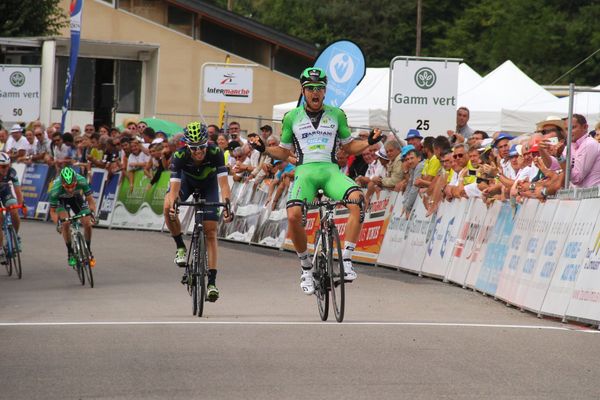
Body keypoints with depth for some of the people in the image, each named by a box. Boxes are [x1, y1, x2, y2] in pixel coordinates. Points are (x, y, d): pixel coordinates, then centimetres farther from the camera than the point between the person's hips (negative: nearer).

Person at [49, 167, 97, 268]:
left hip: (76, 197, 2)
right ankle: (70, 253, -5)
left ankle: (88, 251, 11)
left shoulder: (81, 181, -37)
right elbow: (53, 211, -28)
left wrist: (92, 212, -43)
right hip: (61, 200, -2)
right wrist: (57, 223, -45)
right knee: (65, 223, -23)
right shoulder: (56, 189, -39)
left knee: (87, 223, -11)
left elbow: (90, 200, -25)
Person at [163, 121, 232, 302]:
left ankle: (212, 281, -5)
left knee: (210, 232, -8)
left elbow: (223, 183, -39)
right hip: (187, 180, 0)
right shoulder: (179, 156, -35)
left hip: (208, 183, 0)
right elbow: (175, 186, -39)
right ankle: (180, 247, -8)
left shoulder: (215, 153, -36)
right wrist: (172, 205, -58)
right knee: (168, 208, -30)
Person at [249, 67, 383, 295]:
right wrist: (264, 149, 1)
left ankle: (346, 260, -26)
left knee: (357, 199, -32)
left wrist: (369, 142, 3)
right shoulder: (292, 117, 14)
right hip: (305, 171, -1)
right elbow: (283, 153, 19)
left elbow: (349, 147, 21)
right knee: (293, 215, -29)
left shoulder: (336, 115, 15)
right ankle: (306, 268, -7)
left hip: (331, 170, 1)